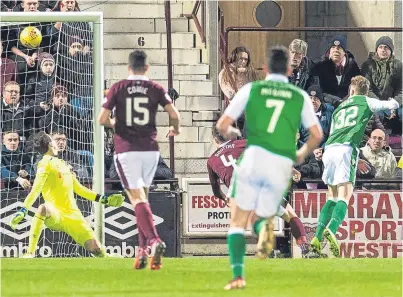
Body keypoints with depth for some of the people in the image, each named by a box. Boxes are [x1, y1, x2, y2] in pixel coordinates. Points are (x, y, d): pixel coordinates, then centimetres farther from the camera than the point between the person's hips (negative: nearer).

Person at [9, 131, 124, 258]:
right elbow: (36, 190, -14)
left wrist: (104, 199, 25)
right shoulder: (46, 164, -3)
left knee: (97, 250, -7)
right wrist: (23, 210, -28)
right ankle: (30, 253, -37)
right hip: (56, 216, -6)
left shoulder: (63, 164, 20)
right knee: (43, 208, -42)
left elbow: (79, 189, 27)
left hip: (73, 215, 6)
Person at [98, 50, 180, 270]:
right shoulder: (155, 89, 4)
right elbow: (174, 114, -2)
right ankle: (143, 248, 12)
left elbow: (102, 119, -2)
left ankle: (154, 240, -29)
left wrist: (113, 124, 21)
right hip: (150, 149, 3)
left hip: (126, 149, -3)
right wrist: (175, 129, 20)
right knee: (142, 197, 16)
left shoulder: (118, 88, 1)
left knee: (137, 198, -9)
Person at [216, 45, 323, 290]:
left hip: (254, 158, -1)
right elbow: (316, 135, 7)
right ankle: (265, 227, -20)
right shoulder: (300, 96, 12)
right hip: (282, 167, 1)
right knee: (263, 217, 18)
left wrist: (229, 133, 30)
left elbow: (222, 125, 6)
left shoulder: (252, 89, 9)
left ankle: (238, 276, -7)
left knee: (239, 221, 9)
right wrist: (303, 154, 27)